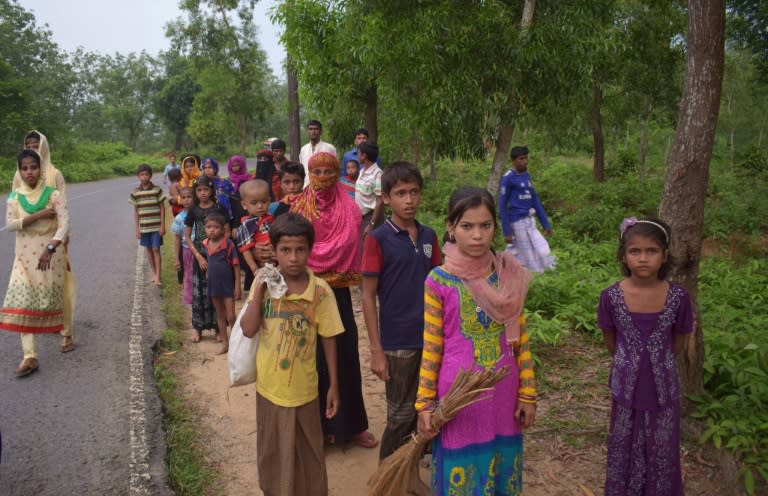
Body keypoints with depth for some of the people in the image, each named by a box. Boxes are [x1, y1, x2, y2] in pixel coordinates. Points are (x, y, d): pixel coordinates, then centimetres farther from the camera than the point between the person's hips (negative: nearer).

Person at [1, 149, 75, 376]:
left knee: (56, 296, 10)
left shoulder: (53, 195, -8)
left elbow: (64, 224, -17)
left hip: (51, 253, -3)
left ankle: (67, 334, 37)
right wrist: (39, 215, -20)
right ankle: (29, 356, -4)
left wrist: (50, 249, -29)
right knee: (22, 302, -5)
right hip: (25, 256, 3)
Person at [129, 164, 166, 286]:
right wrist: (137, 228, 4)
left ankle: (157, 276, -3)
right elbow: (136, 211, 7)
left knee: (156, 249, -4)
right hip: (144, 227, 3)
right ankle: (154, 272, 25)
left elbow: (162, 208, -2)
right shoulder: (135, 193, 2)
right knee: (149, 249, 11)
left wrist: (162, 226, -7)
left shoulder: (157, 190, -5)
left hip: (156, 226, -3)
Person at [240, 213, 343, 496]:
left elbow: (328, 339, -5)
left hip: (303, 389, -2)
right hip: (269, 386, 2)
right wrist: (259, 288, -22)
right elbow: (248, 330, -15)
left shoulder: (320, 291, -13)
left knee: (306, 455, 14)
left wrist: (334, 386, -2)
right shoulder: (264, 284, -8)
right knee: (272, 451, 20)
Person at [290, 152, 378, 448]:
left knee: (343, 356, 7)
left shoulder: (349, 209, -1)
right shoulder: (299, 208, 2)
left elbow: (351, 250, -7)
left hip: (338, 292, 0)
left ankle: (349, 425, 22)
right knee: (311, 358, 6)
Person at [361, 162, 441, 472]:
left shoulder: (428, 236, 4)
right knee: (401, 417, 8)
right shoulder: (378, 240, -11)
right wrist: (376, 351, -12)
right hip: (397, 343, -4)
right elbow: (368, 297, -10)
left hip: (431, 339, 4)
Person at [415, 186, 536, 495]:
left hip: (502, 394, 3)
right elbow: (431, 347, -5)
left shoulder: (509, 276, -2)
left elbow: (520, 340, 4)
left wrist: (527, 394, 5)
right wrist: (425, 403, -4)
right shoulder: (439, 281, -10)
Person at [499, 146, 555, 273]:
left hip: (530, 222, 8)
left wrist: (546, 223, 14)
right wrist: (507, 231, -15)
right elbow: (502, 206, -11)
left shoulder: (527, 176, 13)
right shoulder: (508, 178, -10)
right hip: (517, 222, -8)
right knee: (530, 259, -2)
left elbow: (535, 201, 17)